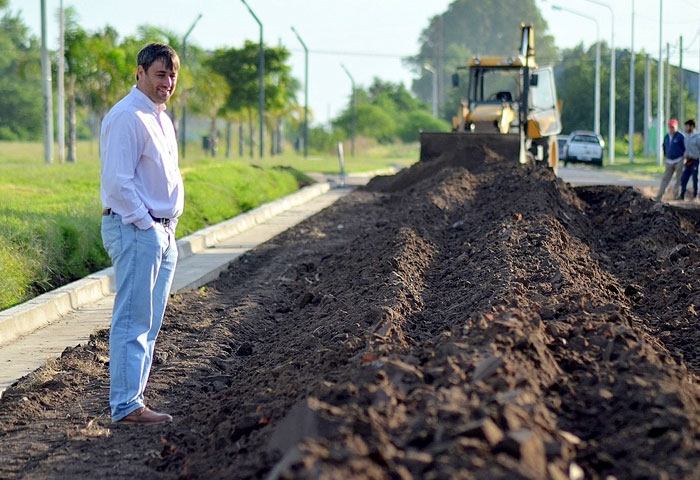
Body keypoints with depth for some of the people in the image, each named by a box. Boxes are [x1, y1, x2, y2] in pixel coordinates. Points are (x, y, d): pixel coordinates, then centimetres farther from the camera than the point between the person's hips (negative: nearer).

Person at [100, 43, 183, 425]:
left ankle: (131, 400, 15)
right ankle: (126, 406, -6)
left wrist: (168, 227, 15)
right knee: (132, 321, -9)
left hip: (163, 232, 10)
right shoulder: (126, 117, -12)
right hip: (134, 230, -10)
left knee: (149, 323, 10)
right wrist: (145, 224, -16)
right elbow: (118, 181, -18)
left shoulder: (161, 119, 18)